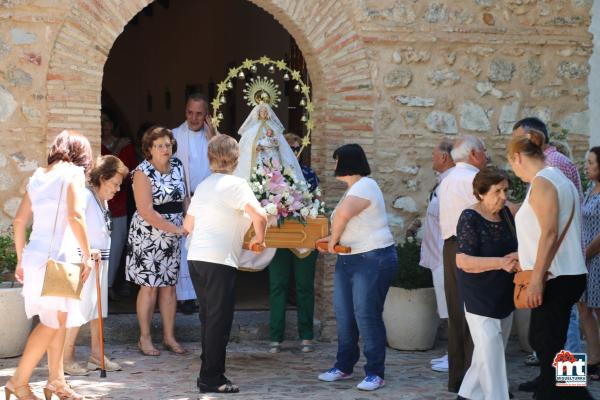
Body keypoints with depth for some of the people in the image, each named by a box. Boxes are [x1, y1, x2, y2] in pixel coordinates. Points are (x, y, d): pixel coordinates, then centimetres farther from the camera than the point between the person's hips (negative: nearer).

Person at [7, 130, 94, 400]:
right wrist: (87, 255, -10)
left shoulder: (38, 176, 15)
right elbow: (75, 216, -17)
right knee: (52, 322, -3)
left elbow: (19, 221, 15)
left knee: (60, 319, 16)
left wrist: (21, 260, 21)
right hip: (51, 256, -8)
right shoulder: (74, 172, -4)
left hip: (33, 256, 8)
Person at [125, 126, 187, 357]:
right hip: (148, 236, -6)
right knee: (149, 286, -3)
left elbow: (183, 197, 17)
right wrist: (177, 229, -19)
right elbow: (146, 211, -19)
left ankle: (169, 337, 15)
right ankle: (145, 338, 7)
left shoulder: (177, 166, 7)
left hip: (172, 237, 6)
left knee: (169, 286, 8)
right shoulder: (143, 173, -13)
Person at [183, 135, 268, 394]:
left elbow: (188, 224, 22)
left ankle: (209, 375, 18)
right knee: (219, 321, -1)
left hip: (196, 257, 7)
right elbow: (259, 217, -19)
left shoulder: (203, 186, 15)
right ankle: (212, 379, 2)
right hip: (219, 260, -7)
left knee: (208, 318, 14)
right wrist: (259, 238, -1)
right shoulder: (236, 184, -7)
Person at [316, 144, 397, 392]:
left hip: (373, 259, -10)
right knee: (344, 314, 12)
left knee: (367, 315, -9)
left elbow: (342, 214, -32)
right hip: (349, 259, 10)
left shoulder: (364, 186, -16)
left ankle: (375, 373, -3)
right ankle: (344, 366, 22)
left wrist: (334, 238, -16)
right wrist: (333, 239, 11)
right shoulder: (354, 188, 16)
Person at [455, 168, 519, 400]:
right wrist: (501, 262, -31)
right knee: (491, 353, -10)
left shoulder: (506, 214, 4)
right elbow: (463, 261, -23)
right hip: (480, 299, -8)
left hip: (504, 295, 8)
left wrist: (517, 258, -9)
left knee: (488, 352, 16)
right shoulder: (470, 219, -17)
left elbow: (513, 247, 16)